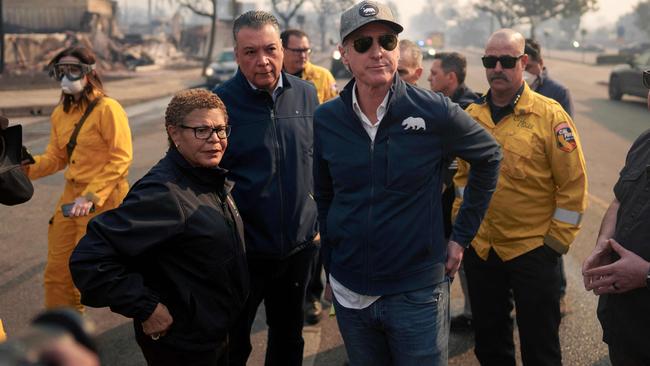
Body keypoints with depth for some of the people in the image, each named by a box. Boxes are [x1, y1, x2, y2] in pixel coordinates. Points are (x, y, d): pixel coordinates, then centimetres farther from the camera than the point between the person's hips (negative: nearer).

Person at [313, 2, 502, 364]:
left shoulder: (434, 111, -11)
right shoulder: (325, 120, -2)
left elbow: (490, 156, 4)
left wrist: (462, 235, 3)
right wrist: (331, 266, 12)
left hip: (418, 292, -2)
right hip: (350, 292, 3)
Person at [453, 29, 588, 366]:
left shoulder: (549, 115, -11)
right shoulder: (472, 115, 4)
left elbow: (573, 184, -10)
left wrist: (556, 241, -10)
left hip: (533, 251, -4)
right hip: (480, 249, 5)